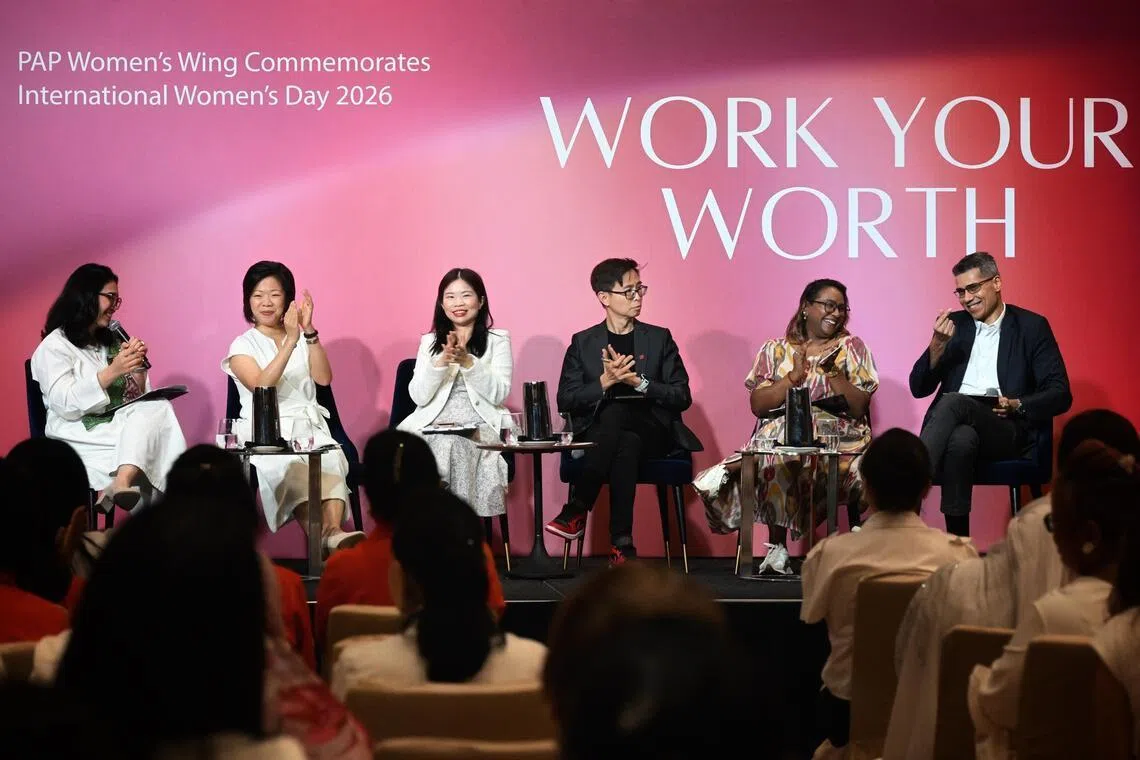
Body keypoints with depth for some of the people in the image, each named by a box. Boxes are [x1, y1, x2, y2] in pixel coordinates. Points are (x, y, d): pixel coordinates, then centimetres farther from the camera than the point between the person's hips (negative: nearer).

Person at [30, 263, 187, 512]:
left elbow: (136, 399, 16)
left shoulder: (111, 342, 21)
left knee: (157, 407, -30)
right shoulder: (53, 347, 0)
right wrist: (111, 372, -20)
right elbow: (65, 405, -15)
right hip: (81, 437, -6)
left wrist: (138, 368, -4)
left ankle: (121, 484, -50)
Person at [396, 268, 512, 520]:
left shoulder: (498, 339, 11)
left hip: (479, 427, -2)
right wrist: (442, 361, -9)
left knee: (452, 446, -35)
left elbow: (499, 393, -2)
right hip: (433, 425, 2)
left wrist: (467, 362, -13)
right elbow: (418, 396, 5)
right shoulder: (429, 342, 18)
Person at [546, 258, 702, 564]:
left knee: (615, 414, -37)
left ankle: (577, 512, -41)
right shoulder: (583, 343, 13)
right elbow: (565, 402, 4)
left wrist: (639, 382, -10)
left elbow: (682, 398, 5)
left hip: (651, 432, 0)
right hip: (597, 432, 0)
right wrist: (605, 382, -12)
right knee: (623, 444, -38)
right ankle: (622, 543, -44)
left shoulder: (659, 338, 14)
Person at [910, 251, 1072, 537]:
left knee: (954, 402, -34)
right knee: (961, 439, -37)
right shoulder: (953, 324, 19)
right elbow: (919, 388, 14)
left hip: (1006, 431, -2)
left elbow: (1061, 395, 4)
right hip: (955, 425, 3)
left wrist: (1017, 405, -15)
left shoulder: (1031, 327, 10)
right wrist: (938, 345, -3)